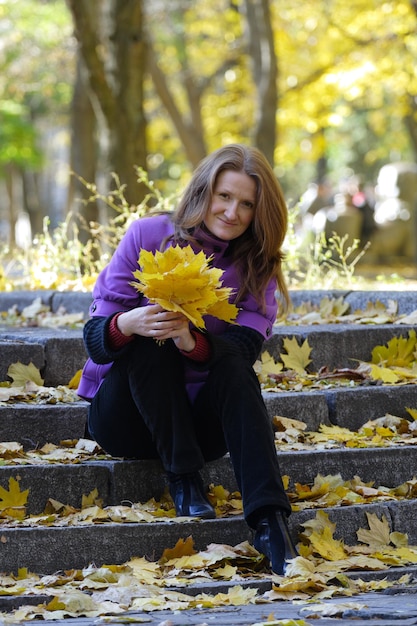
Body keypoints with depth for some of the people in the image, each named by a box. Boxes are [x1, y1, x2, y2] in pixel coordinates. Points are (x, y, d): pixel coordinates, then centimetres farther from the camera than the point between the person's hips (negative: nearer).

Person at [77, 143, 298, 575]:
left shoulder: (257, 266, 0)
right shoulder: (149, 236, -7)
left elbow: (244, 348, -17)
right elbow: (95, 339, -10)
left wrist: (192, 342, -38)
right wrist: (127, 324, -34)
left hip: (200, 420, 2)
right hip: (126, 418, -2)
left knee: (233, 363, -29)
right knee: (151, 337, -28)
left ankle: (269, 521, -43)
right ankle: (182, 476, -29)